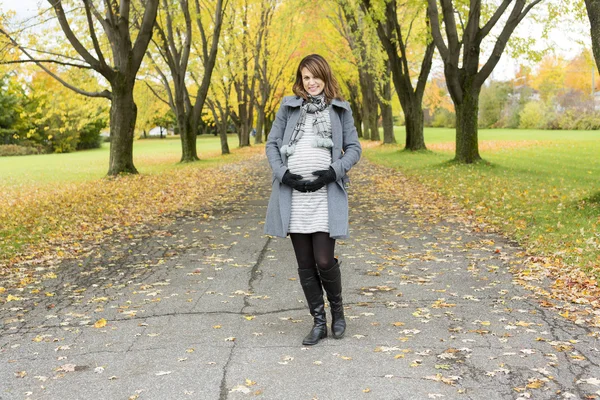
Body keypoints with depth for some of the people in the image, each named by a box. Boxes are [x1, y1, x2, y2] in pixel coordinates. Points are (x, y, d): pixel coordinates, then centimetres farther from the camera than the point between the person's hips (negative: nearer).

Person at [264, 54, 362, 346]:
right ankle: (319, 322, 19)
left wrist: (333, 172, -8)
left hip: (326, 195, -2)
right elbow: (272, 144, 12)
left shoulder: (340, 109, 9)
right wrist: (283, 174, -4)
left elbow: (354, 148, 9)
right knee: (305, 264, 5)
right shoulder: (289, 107, 12)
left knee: (324, 261, -8)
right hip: (293, 196, 2)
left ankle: (337, 310, 21)